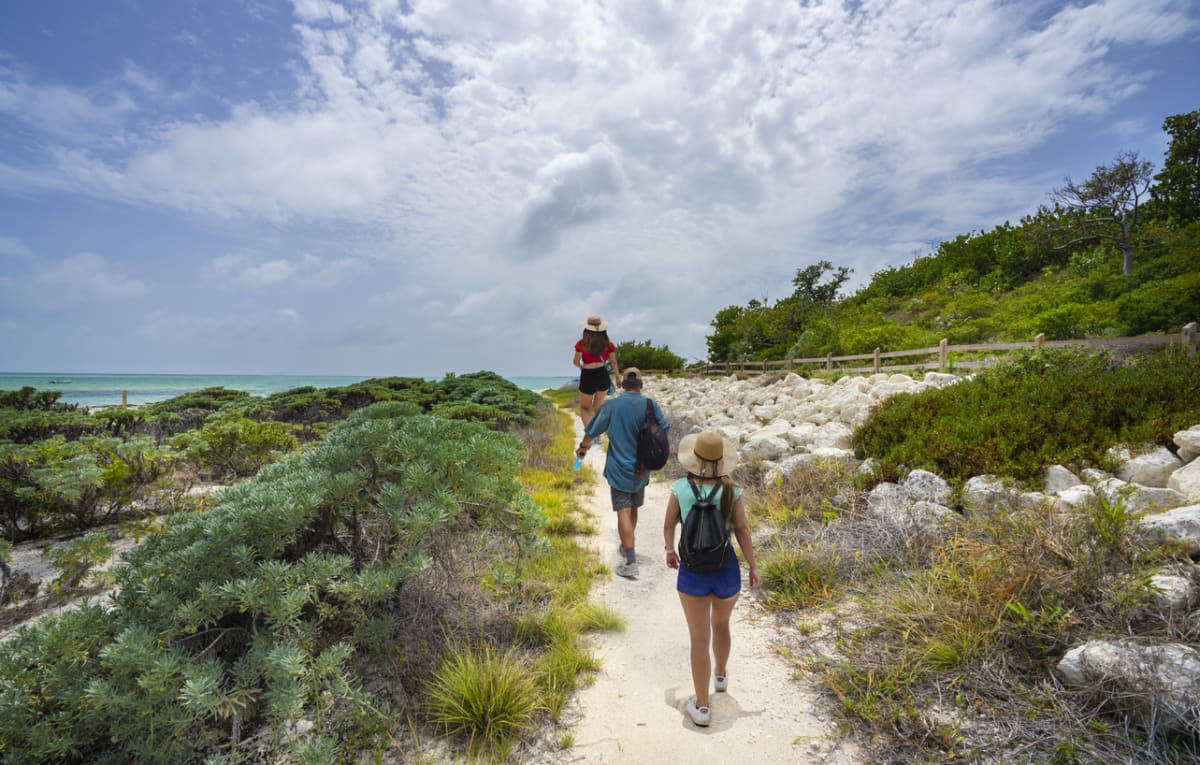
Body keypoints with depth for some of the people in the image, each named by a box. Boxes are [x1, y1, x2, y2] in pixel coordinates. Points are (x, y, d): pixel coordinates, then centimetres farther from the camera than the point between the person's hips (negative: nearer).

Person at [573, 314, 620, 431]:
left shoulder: (582, 344, -9)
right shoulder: (608, 344, -2)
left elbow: (576, 362, -10)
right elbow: (614, 363, 3)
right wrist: (618, 378, 17)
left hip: (587, 377, -3)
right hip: (603, 376, 3)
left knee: (584, 408, 15)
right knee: (598, 406, 24)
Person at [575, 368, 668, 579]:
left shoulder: (611, 405, -11)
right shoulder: (651, 405, -6)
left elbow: (591, 432, -2)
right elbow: (663, 431, 6)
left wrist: (582, 448, 18)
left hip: (619, 469, -3)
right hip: (641, 469, 4)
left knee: (624, 513, -2)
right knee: (633, 509, 20)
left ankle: (631, 562, -4)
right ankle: (626, 547, 39)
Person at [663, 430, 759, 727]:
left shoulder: (680, 488, -11)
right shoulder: (732, 491, -13)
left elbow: (668, 525, -1)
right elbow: (742, 530, -13)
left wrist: (670, 551, 17)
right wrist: (753, 567, 0)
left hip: (692, 573, -1)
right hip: (726, 570, 2)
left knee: (699, 639, 11)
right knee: (721, 624, 29)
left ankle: (702, 707, 21)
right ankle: (721, 674, 53)